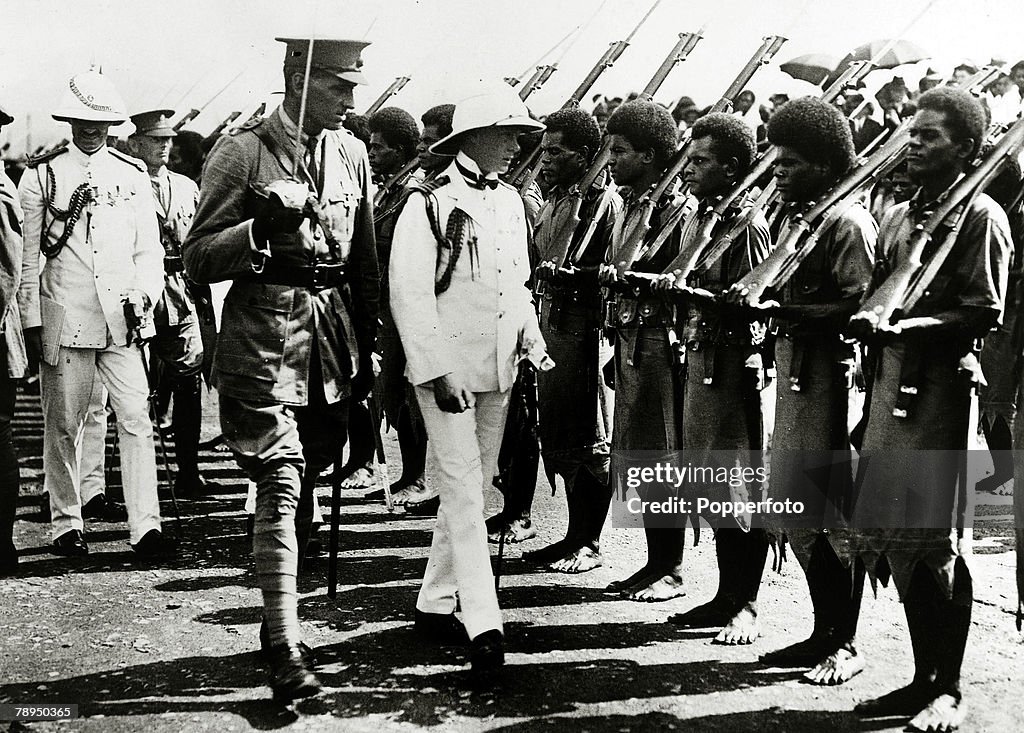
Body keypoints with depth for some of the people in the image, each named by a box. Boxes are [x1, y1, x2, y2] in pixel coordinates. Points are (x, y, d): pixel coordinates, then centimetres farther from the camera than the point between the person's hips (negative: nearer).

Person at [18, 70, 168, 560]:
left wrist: (144, 296, -3)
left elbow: (149, 248, 13)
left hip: (122, 319, 1)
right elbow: (27, 256, 5)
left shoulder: (132, 175, 11)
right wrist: (31, 321, 0)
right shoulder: (42, 176, 4)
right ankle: (66, 525, 17)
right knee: (63, 424, 5)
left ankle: (145, 527, -6)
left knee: (136, 419, -7)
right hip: (63, 318, -1)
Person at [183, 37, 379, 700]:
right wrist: (260, 228, -24)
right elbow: (198, 259, -7)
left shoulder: (351, 153, 11)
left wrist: (368, 346, 18)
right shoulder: (242, 153, -6)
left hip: (334, 336, 6)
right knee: (281, 484, -13)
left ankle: (278, 616, 29)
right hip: (263, 339, -6)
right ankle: (286, 646, -13)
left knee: (306, 485, 13)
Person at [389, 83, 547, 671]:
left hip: (499, 369, 7)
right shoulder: (430, 204, -11)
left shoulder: (511, 202, 12)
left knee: (477, 485, 12)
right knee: (464, 488, -9)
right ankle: (484, 623, -9)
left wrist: (533, 340, 7)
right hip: (448, 368, -7)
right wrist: (440, 372, -19)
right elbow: (409, 294, -14)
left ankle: (436, 602, 24)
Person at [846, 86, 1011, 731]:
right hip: (892, 384, 7)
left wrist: (901, 328, -21)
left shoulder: (980, 215, -4)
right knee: (895, 540, 8)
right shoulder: (898, 217, 18)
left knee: (932, 542, -4)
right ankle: (924, 677, 21)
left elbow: (983, 316, -12)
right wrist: (864, 322, 1)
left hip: (943, 388, -7)